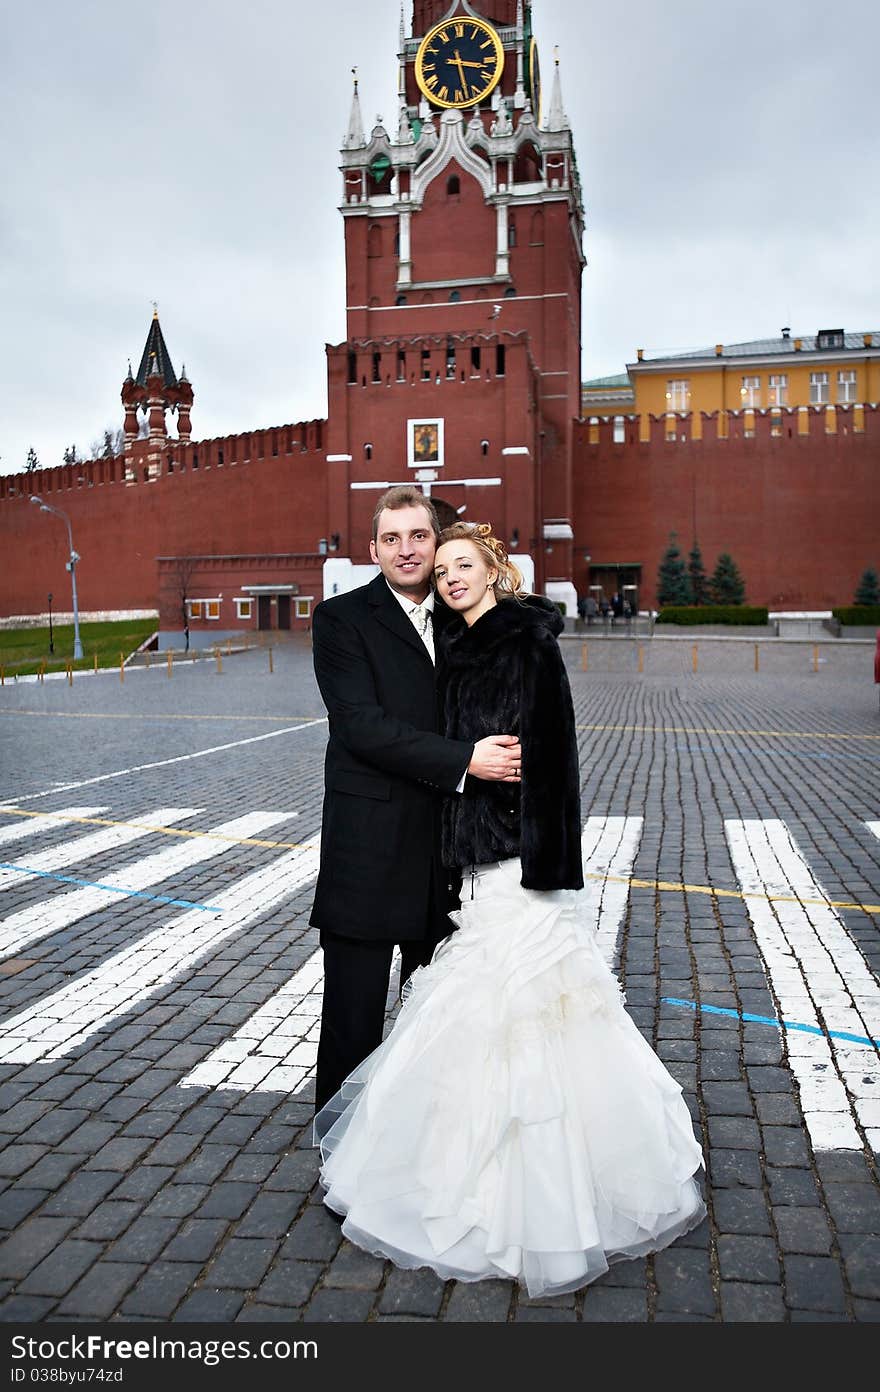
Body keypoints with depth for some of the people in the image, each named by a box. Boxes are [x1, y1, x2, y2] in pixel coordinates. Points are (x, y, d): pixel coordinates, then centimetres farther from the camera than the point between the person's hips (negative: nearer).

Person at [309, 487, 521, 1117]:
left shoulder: (460, 621, 11)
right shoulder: (342, 618, -6)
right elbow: (362, 726, -18)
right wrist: (465, 759, -22)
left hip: (445, 848, 5)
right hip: (369, 850, -5)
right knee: (354, 1017, 6)